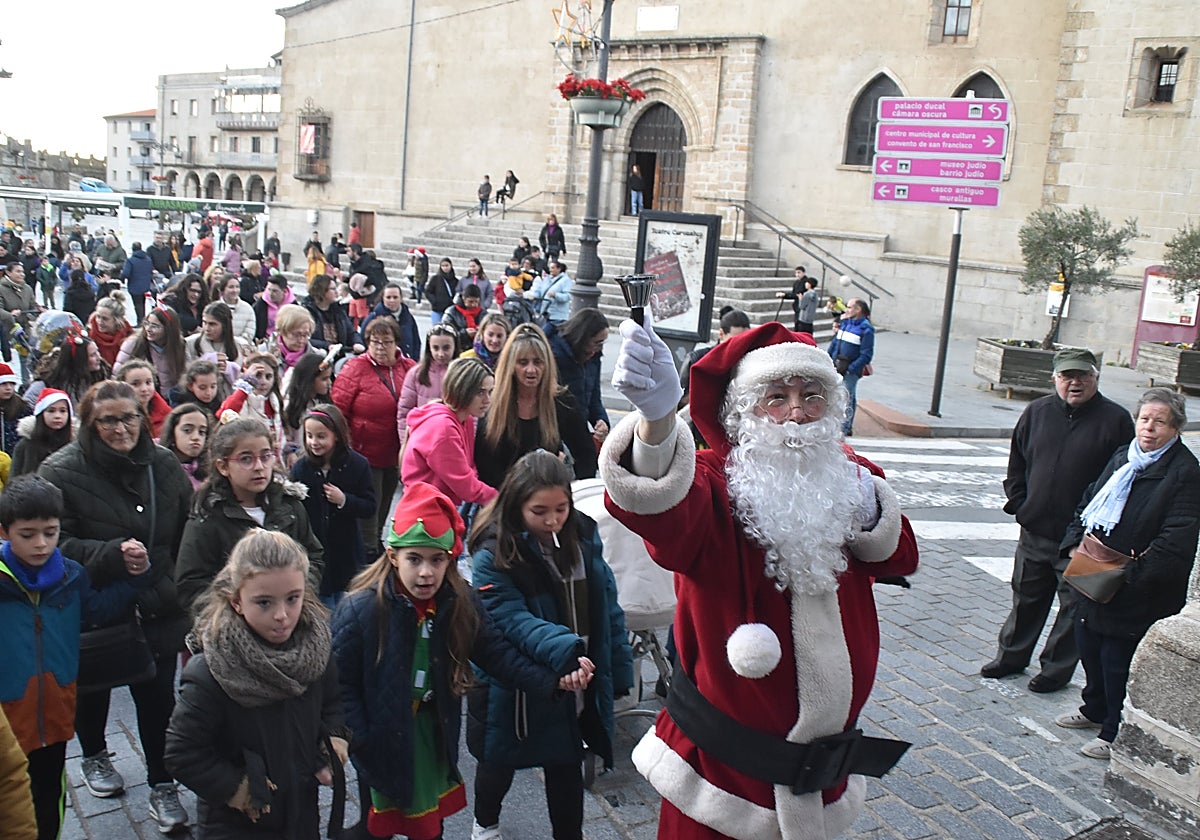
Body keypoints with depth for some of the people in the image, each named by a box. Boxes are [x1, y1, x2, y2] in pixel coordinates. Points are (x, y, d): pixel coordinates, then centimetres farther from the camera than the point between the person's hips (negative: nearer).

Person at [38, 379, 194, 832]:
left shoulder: (164, 465, -2)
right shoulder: (63, 471, -13)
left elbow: (186, 535, 7)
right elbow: (56, 544, -16)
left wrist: (179, 591, 6)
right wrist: (112, 554, -29)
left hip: (157, 609, 2)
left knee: (158, 695, 4)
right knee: (93, 688, 21)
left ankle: (162, 785, 20)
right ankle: (94, 757, 48)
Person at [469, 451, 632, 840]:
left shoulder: (583, 536, -6)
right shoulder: (493, 556, -20)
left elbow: (607, 607, 1)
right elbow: (512, 618, -28)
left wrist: (620, 671, 2)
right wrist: (562, 649, -44)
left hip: (576, 683, 2)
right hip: (512, 687, -2)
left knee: (566, 765, 15)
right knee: (501, 761, 22)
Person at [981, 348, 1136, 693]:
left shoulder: (1115, 419, -8)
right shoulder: (1037, 412, 4)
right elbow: (1016, 463, 13)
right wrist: (1018, 502, 3)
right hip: (1035, 530, 4)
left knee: (1074, 606, 8)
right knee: (1026, 598, 17)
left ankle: (1056, 670, 24)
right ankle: (1011, 656, 33)